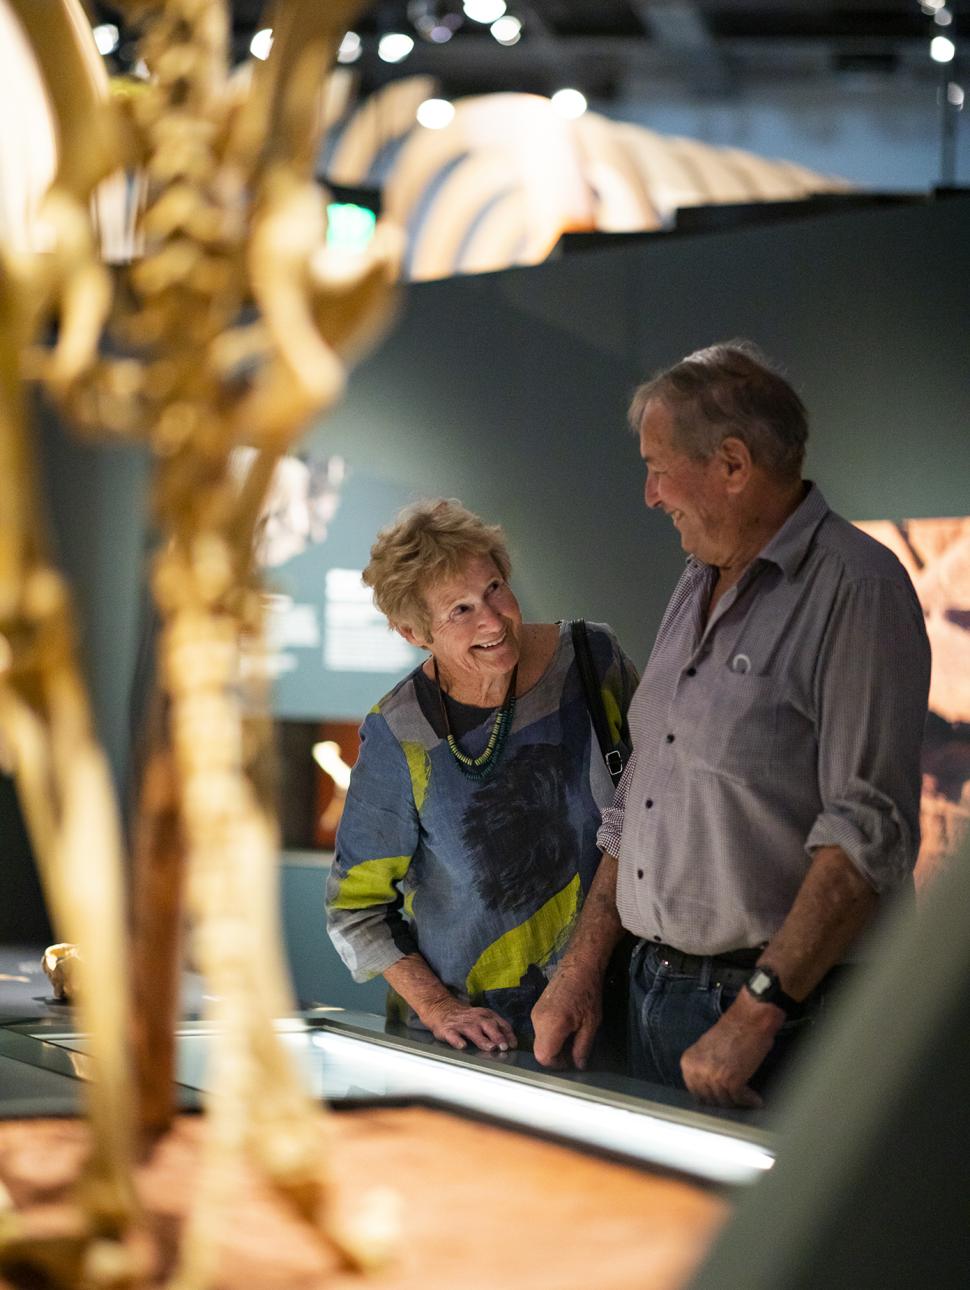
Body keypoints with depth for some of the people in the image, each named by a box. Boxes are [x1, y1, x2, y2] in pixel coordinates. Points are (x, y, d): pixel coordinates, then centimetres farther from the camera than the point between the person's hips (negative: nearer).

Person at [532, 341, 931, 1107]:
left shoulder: (855, 589, -13)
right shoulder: (697, 589, 15)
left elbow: (868, 836, -21)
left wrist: (756, 1014, -24)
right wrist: (582, 969, 11)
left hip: (785, 1015, -8)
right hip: (655, 990, 8)